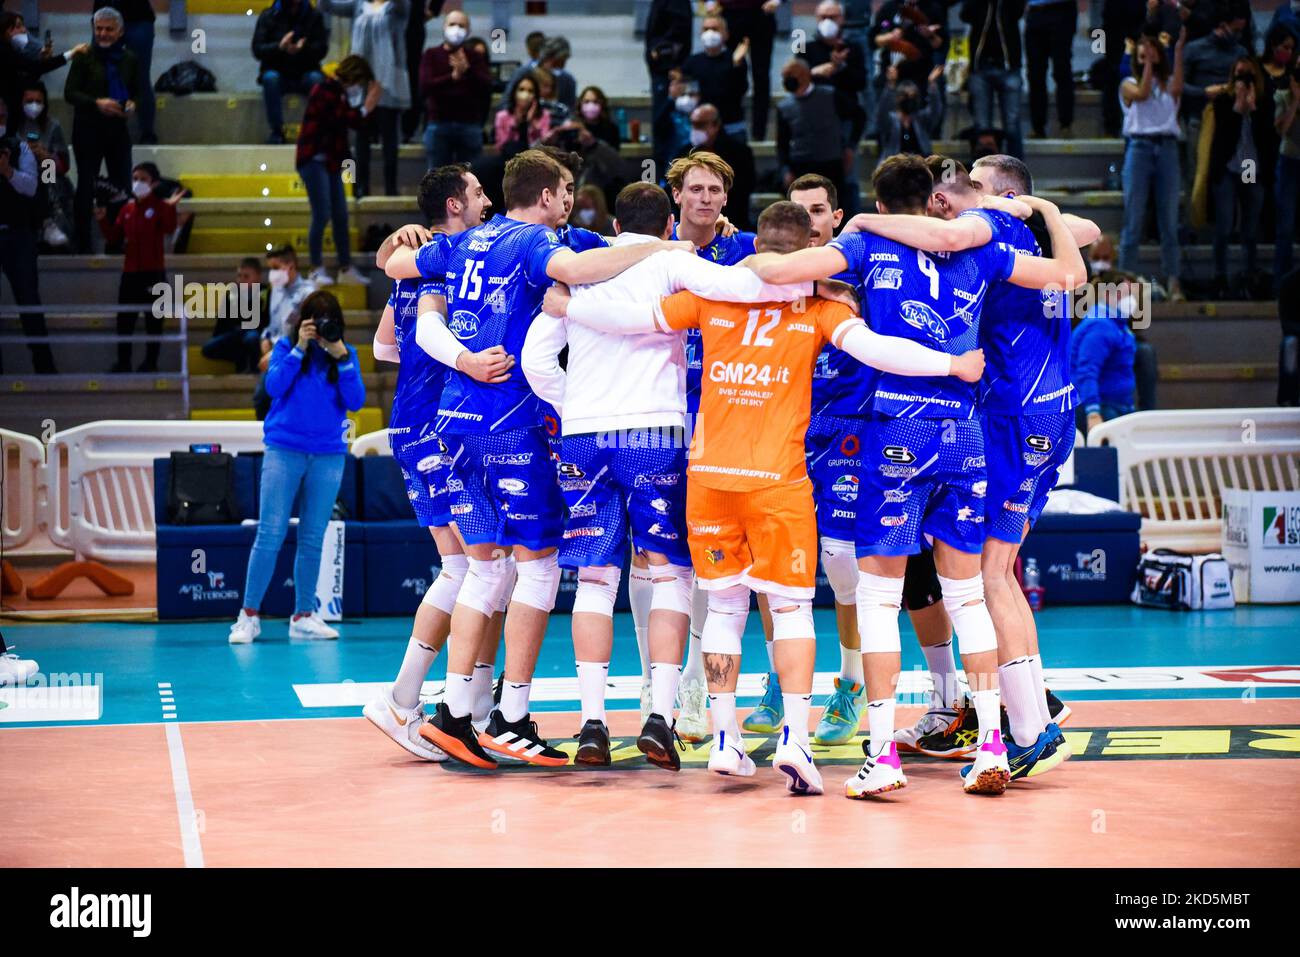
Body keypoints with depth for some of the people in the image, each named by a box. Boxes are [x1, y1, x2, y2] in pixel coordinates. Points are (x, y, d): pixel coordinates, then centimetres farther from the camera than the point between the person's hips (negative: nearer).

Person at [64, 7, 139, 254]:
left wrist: (131, 105, -8)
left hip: (118, 129, 3)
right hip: (88, 129, -3)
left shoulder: (129, 59, 7)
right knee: (86, 185, 2)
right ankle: (82, 243, 8)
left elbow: (136, 92, 15)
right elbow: (69, 93, -6)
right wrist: (97, 103, -21)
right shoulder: (85, 57, -4)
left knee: (122, 185, 3)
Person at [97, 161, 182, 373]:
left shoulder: (159, 206, -4)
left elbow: (169, 228, -22)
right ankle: (123, 362, 13)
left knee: (153, 319, 2)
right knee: (124, 319, 6)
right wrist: (103, 221, -3)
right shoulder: (127, 208, 10)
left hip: (153, 272, -5)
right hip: (130, 272, 5)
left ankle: (151, 362, 9)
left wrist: (170, 207, -35)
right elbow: (115, 236, 10)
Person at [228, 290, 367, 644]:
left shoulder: (346, 354, 5)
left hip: (328, 455, 2)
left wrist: (341, 357, -14)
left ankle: (303, 617, 12)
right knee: (270, 535, -8)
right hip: (284, 451, -2)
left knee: (312, 540, 6)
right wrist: (300, 348, -17)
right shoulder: (287, 346, 1)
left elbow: (355, 401, -5)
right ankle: (249, 615, -4)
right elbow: (274, 386, -12)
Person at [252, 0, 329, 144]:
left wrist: (304, 48, -26)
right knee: (270, 78, -34)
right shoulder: (268, 16, 1)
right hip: (278, 71, 0)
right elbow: (257, 50, -7)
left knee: (317, 79, -32)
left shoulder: (314, 16, 4)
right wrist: (279, 46, -26)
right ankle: (277, 131, -29)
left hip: (304, 74, 0)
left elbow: (322, 49, -4)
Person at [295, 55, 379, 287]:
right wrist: (365, 108, -16)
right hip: (314, 159, -9)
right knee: (322, 215, -11)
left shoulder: (341, 94, 15)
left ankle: (346, 269, 12)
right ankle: (317, 270, -6)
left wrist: (368, 103, 3)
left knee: (340, 216, 8)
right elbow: (340, 119, -22)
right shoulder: (324, 90, -11)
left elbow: (354, 123, 13)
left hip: (331, 162, 9)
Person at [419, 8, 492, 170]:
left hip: (469, 126, 1)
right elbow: (425, 87, -9)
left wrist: (467, 70, -20)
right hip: (439, 126, -1)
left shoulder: (475, 57, 9)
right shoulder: (431, 55, 6)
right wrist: (452, 77, -20)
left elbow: (487, 88, -5)